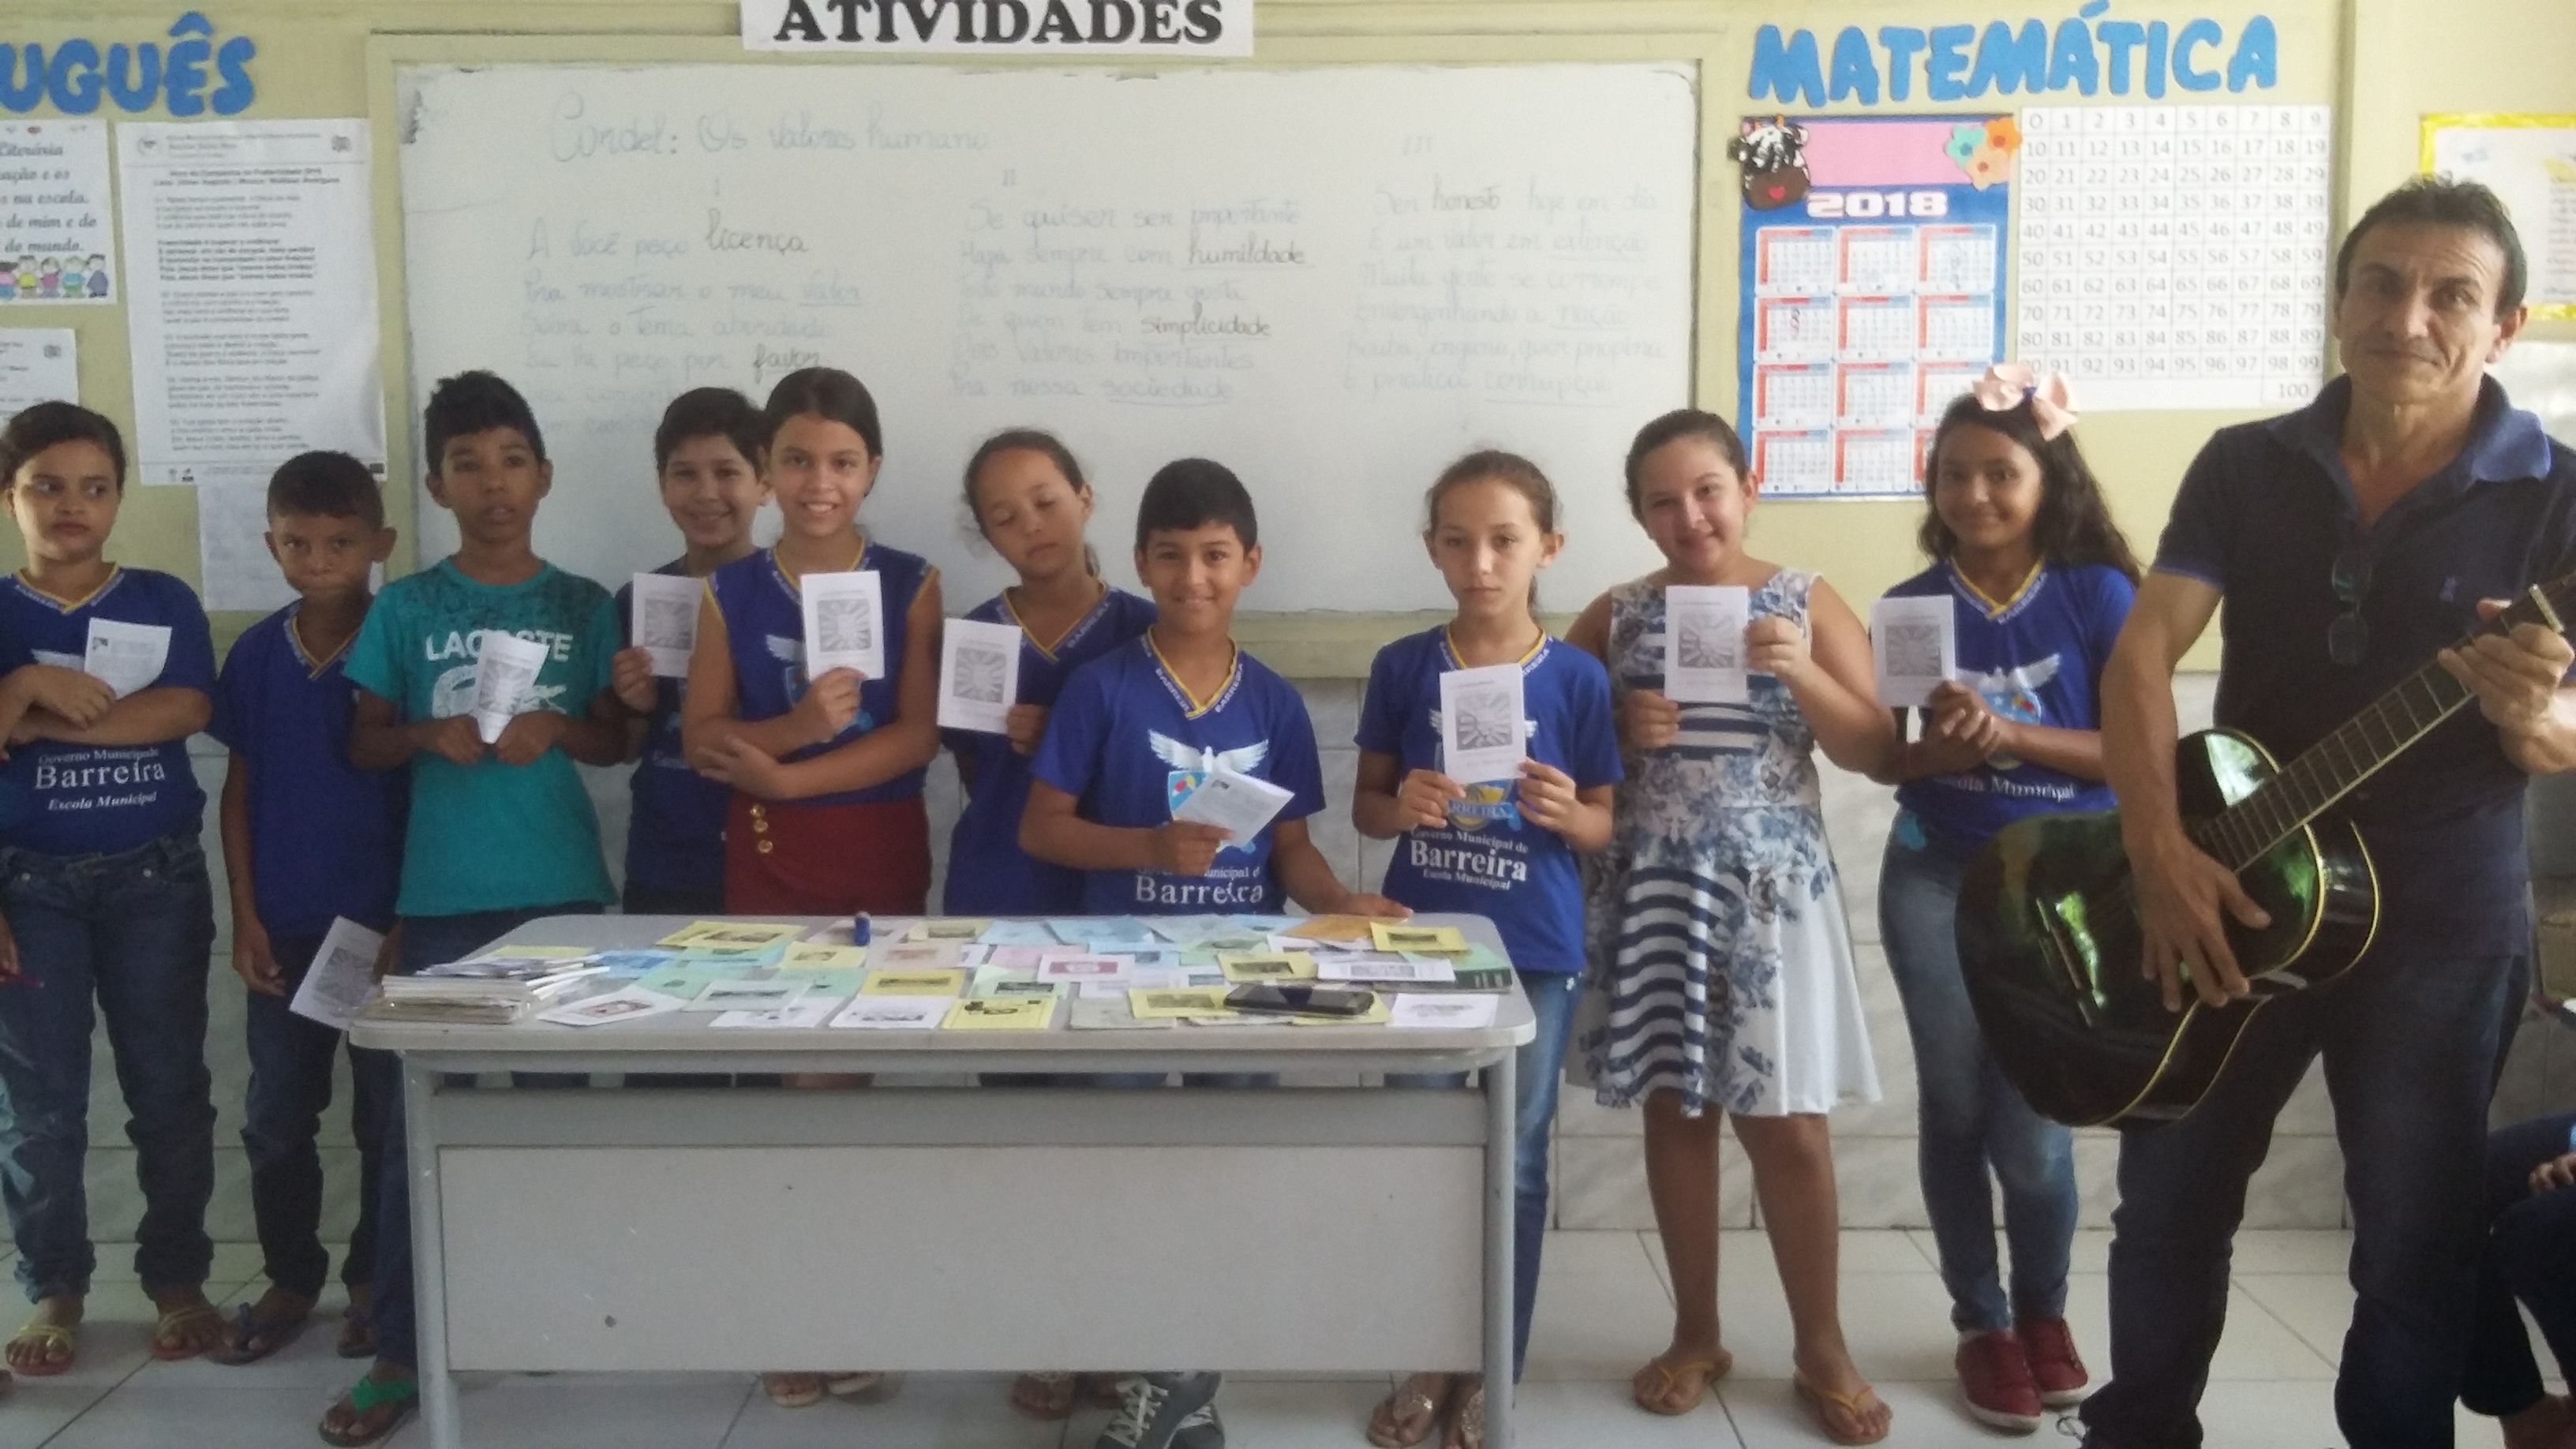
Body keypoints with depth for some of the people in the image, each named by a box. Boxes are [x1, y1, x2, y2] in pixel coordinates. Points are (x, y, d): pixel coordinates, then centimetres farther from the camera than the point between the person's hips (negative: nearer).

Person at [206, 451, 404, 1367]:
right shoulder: (256, 653, 2)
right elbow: (240, 790, 7)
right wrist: (245, 915, 1)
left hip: (383, 921, -3)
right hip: (284, 924, 3)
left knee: (385, 1117, 8)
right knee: (276, 1119, 11)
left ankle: (375, 1280, 24)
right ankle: (290, 1280, 27)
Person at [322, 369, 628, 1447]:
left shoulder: (584, 608, 5)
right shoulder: (405, 609, 2)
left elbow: (617, 738, 8)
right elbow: (362, 744, 5)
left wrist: (557, 731, -12)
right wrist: (428, 735, -15)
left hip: (562, 890, 1)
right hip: (441, 896, -1)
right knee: (416, 1123, 1)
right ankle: (398, 1354, 9)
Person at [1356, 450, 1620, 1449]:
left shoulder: (1577, 679, -5)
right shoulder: (1402, 668, -2)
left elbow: (1606, 825, 1)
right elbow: (1364, 806, 5)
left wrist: (1566, 814, -20)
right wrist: (1402, 807, -17)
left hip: (1536, 953, -1)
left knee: (1514, 1165, 8)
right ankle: (1426, 1361, 28)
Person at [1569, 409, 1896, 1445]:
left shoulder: (1807, 601, 1)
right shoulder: (1617, 615, 4)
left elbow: (1877, 753, -3)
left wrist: (1801, 672, -18)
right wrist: (1617, 730, -12)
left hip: (1770, 889, -1)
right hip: (1654, 891, 2)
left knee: (1787, 1120, 2)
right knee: (1676, 1108, 8)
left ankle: (1822, 1350, 18)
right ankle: (1697, 1335, 23)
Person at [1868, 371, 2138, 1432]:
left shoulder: (2096, 596, -5)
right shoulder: (1910, 606, 0)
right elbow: (1880, 759, 4)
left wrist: (2012, 736, -21)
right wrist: (1939, 750, -18)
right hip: (1936, 881, 2)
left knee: (2032, 1123, -1)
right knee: (1956, 1111, 8)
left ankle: (2044, 1312, 25)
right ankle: (1983, 1324, 25)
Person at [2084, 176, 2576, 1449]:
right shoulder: (2247, 465, 0)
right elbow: (2143, 651, -9)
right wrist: (2158, 851, -22)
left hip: (2443, 926, -2)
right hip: (2229, 893, 3)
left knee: (2416, 1247, 8)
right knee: (2168, 1198, 14)